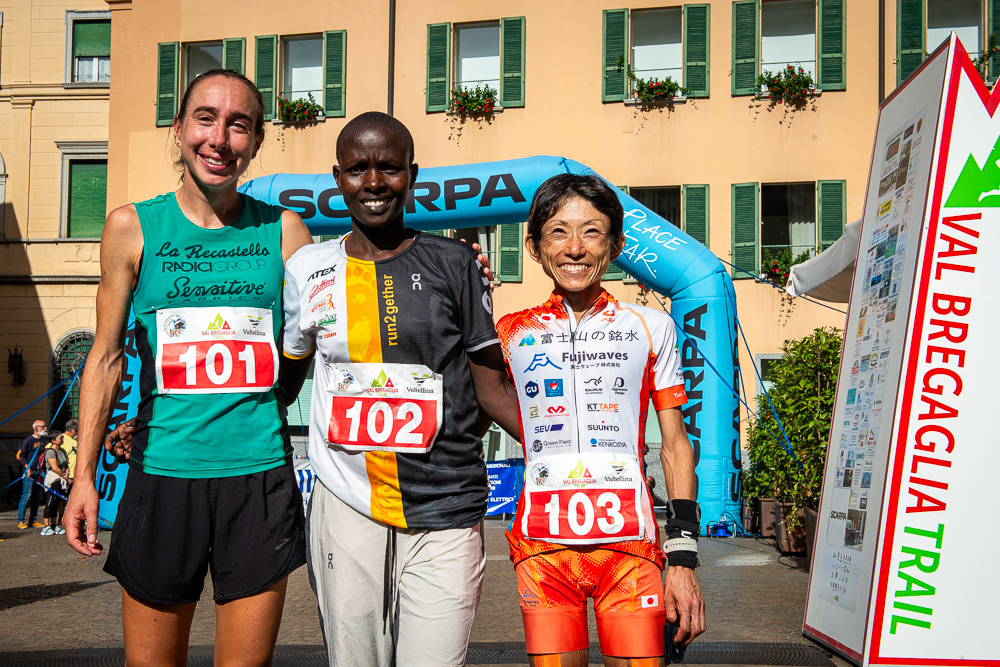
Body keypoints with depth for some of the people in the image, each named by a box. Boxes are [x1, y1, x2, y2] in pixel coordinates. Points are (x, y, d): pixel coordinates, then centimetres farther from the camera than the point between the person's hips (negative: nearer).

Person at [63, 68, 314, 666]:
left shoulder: (283, 230, 4)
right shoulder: (132, 228, 3)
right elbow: (107, 357, 6)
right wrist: (84, 475, 2)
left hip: (261, 475, 0)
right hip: (163, 475, 0)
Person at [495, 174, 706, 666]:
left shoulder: (651, 328, 9)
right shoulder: (511, 334, 9)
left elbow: (675, 445, 9)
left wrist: (683, 557, 1)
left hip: (629, 543, 0)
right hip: (543, 546, 1)